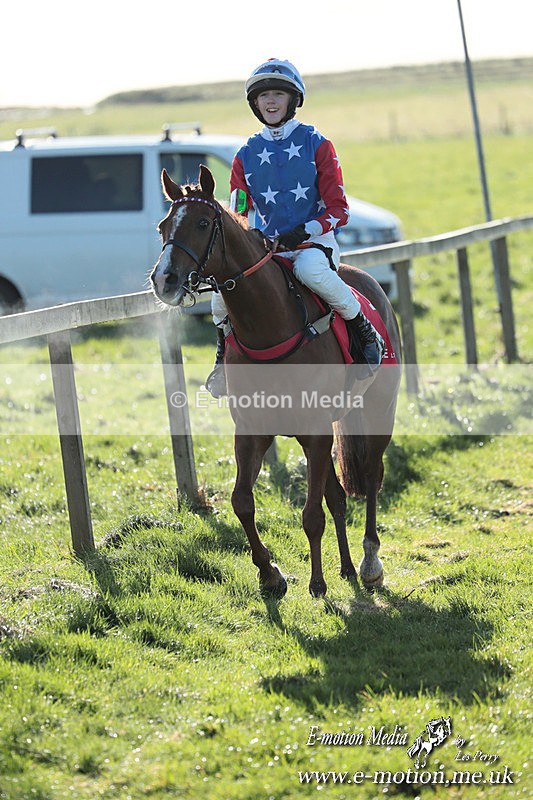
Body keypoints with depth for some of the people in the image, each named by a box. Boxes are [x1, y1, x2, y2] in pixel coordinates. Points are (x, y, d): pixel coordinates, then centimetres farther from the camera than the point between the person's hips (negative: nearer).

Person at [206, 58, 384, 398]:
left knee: (310, 269, -40)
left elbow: (338, 210, -4)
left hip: (314, 241, -4)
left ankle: (366, 333, -18)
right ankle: (226, 355, 6)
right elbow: (237, 215, 10)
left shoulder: (316, 145, 0)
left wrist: (303, 232, -21)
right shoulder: (246, 155, 10)